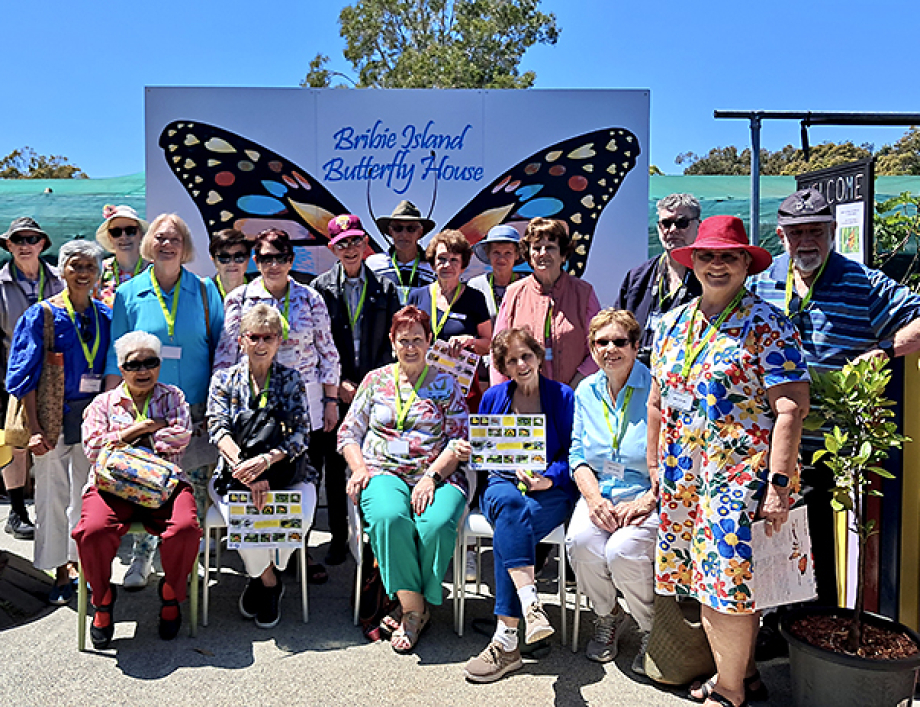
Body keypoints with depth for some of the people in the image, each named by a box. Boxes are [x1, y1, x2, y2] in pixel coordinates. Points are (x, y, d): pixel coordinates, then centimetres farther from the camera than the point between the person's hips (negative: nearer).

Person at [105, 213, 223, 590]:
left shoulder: (204, 291, 4)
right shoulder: (128, 293, 5)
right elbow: (117, 357, 7)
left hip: (196, 410, 0)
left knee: (195, 488, 3)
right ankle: (142, 556, 24)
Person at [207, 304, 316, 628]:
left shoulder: (291, 379, 7)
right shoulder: (224, 379, 8)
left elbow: (300, 433, -5)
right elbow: (218, 428, -7)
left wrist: (265, 460, -25)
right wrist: (246, 470, -25)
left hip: (287, 473, 0)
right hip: (236, 472, 0)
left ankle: (261, 577, 3)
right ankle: (269, 583, 1)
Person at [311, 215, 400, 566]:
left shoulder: (385, 289, 9)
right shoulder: (321, 287, 6)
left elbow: (392, 341, 5)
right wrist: (338, 383, -7)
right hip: (335, 390, 0)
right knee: (334, 466, 5)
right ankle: (339, 537, 17)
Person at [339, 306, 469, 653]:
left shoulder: (446, 384, 12)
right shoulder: (375, 380, 16)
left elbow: (459, 440, 4)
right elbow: (348, 432, 15)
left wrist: (432, 476, -11)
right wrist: (359, 467, -3)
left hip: (436, 476, 0)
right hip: (384, 473, 1)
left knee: (438, 523, -32)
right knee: (388, 517, -33)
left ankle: (412, 610, -12)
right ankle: (413, 608, -20)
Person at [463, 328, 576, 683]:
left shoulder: (563, 397, 6)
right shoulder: (493, 397, 13)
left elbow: (572, 453, 3)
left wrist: (548, 477, -16)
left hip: (551, 490, -2)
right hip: (504, 483, 2)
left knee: (507, 529, -33)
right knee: (510, 504, -37)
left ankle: (506, 641, -32)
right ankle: (530, 604, -47)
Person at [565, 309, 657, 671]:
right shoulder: (587, 391, 10)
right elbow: (577, 455, 10)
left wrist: (646, 500, -19)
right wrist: (593, 497, -7)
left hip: (649, 497, -4)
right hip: (600, 493, 4)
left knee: (622, 549, -30)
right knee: (580, 540, -26)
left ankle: (651, 628, 3)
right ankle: (607, 615, 6)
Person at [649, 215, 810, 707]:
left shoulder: (766, 325, -7)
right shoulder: (672, 324, 11)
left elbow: (791, 408, -13)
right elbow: (657, 401, 16)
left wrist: (779, 483, -20)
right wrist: (654, 466, 16)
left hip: (742, 473, -6)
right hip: (684, 477, 6)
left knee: (727, 579, -5)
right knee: (703, 579, 13)